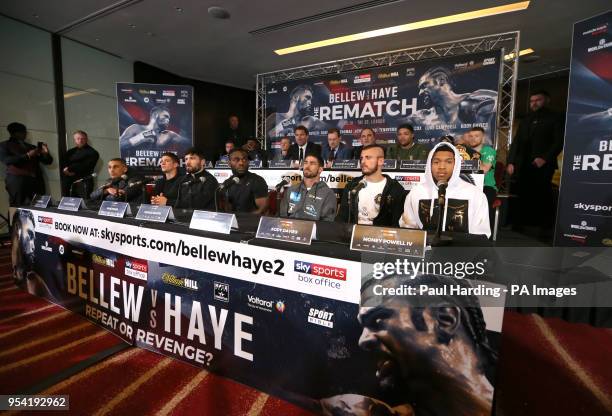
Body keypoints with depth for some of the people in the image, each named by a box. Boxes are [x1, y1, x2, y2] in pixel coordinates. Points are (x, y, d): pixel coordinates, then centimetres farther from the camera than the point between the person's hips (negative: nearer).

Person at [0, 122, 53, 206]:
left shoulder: (31, 147, 21)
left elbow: (48, 161, 17)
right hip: (17, 180, -3)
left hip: (36, 180, 3)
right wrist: (27, 155, -13)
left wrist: (46, 153, -5)